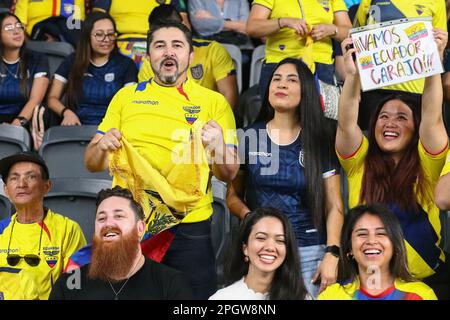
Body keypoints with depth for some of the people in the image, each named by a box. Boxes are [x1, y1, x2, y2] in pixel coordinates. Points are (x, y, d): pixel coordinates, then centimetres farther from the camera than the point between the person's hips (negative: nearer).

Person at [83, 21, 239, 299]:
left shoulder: (214, 102, 4)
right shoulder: (126, 97, 9)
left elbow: (229, 174, 1)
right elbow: (92, 164, 10)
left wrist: (218, 147, -20)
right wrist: (102, 146, -12)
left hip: (189, 227, -1)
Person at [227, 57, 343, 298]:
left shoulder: (320, 142, 3)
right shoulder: (249, 137, 5)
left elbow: (333, 205, 1)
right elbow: (232, 195, 8)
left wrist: (332, 254, -9)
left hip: (309, 252, 0)